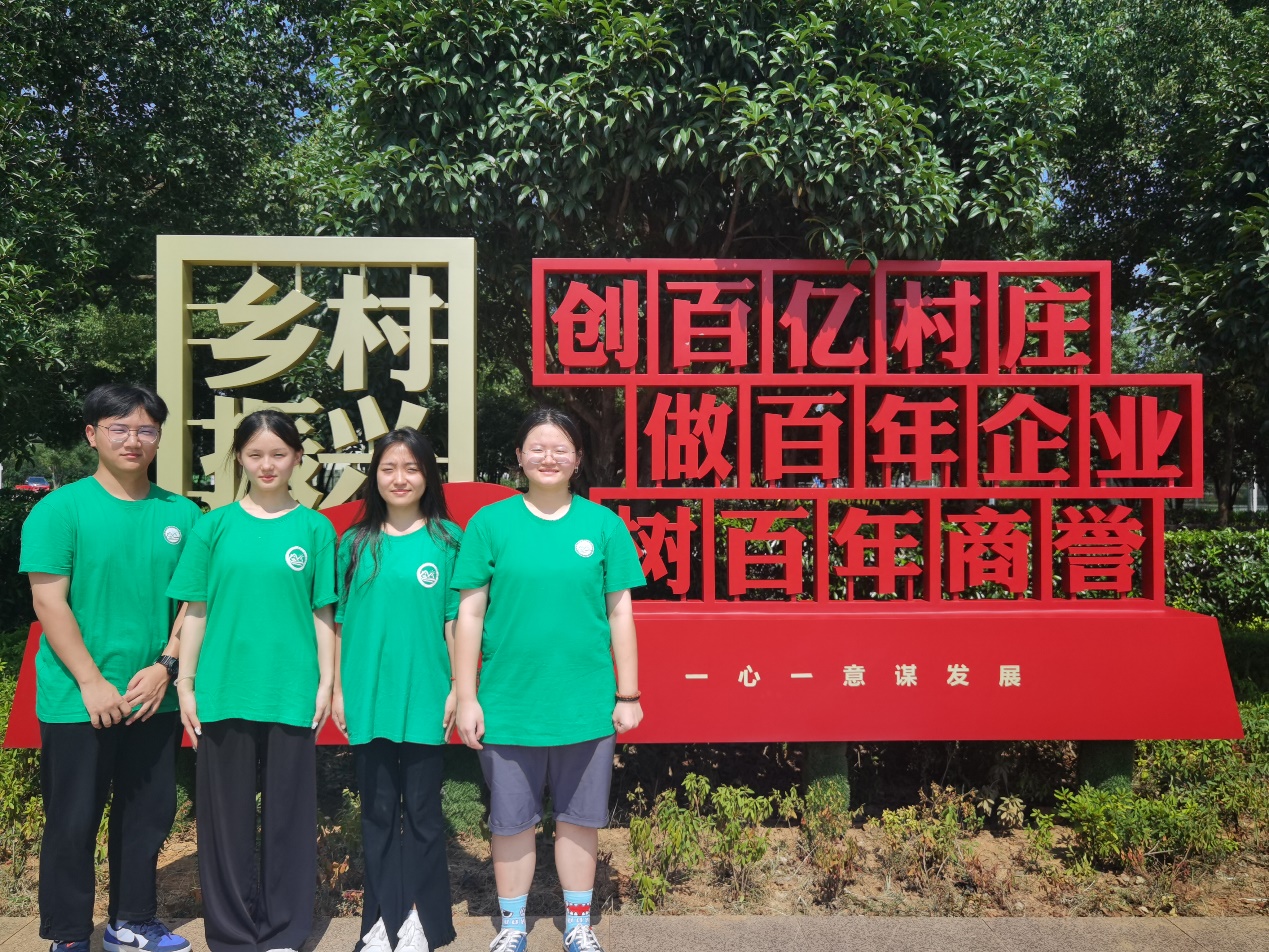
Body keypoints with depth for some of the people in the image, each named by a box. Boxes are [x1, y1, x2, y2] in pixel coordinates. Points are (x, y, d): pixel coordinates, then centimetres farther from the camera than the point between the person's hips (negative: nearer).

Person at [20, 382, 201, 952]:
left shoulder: (181, 514, 4)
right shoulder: (61, 509, -7)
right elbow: (49, 603, -10)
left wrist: (165, 666, -6)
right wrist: (92, 682, -14)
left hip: (154, 699, 4)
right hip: (77, 702, -4)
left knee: (150, 813, 14)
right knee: (73, 821, 7)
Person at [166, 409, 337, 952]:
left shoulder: (314, 528, 3)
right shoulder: (215, 525, 4)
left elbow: (322, 613, 4)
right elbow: (195, 611, 5)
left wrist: (326, 682, 0)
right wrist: (185, 683, 1)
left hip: (291, 692, 0)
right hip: (223, 690, 1)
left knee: (287, 810, 7)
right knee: (227, 812, 8)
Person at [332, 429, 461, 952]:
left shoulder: (447, 539, -1)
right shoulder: (355, 542, 5)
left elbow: (456, 620, -1)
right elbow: (340, 621, 8)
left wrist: (459, 688, -3)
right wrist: (337, 689, 5)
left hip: (424, 698, -2)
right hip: (368, 698, 2)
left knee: (422, 809, 7)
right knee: (378, 810, 12)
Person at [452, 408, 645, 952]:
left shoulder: (603, 524, 0)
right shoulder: (490, 523, -2)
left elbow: (620, 612, 3)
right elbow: (470, 614, -1)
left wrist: (628, 694, 2)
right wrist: (466, 697, -3)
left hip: (586, 703, 1)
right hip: (508, 702, 0)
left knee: (579, 817, 13)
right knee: (511, 820, 12)